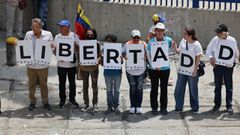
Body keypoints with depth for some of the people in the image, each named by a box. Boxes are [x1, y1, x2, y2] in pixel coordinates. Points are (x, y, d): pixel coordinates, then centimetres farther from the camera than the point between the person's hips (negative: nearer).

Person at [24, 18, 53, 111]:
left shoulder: (48, 35, -1)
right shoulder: (28, 34, 1)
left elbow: (52, 47, 8)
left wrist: (52, 46, -16)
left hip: (43, 64, -1)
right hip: (31, 64, 1)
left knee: (44, 84, 9)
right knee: (31, 84, 9)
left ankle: (45, 102, 22)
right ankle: (32, 102, 23)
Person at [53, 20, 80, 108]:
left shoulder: (74, 36, -2)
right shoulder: (57, 37, 3)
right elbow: (55, 50, 4)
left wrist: (74, 45, -21)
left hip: (72, 64, -1)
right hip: (61, 64, 1)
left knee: (72, 82, 10)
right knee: (62, 83, 7)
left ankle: (72, 98, 23)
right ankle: (62, 99, 18)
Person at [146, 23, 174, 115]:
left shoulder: (168, 40, 0)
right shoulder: (151, 42, -5)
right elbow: (148, 55, -5)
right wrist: (154, 66, -16)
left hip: (165, 68, 2)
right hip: (153, 69, -1)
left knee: (164, 88, 8)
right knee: (154, 88, 5)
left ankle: (163, 108, 17)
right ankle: (154, 108, 15)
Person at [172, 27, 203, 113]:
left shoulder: (196, 44, -13)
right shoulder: (183, 41, 2)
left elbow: (198, 58, -11)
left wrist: (195, 70, -15)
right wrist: (174, 48, -4)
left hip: (192, 71, -5)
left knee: (193, 90, 8)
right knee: (179, 89, 6)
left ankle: (195, 107, 22)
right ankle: (178, 107, 18)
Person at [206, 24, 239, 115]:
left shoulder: (232, 41, -6)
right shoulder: (215, 40, -6)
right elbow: (208, 50, 7)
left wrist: (234, 61, 4)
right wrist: (211, 57, -9)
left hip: (228, 67, -1)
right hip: (218, 66, 1)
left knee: (229, 87, 6)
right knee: (217, 86, 8)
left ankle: (229, 106, 15)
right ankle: (217, 105, 19)